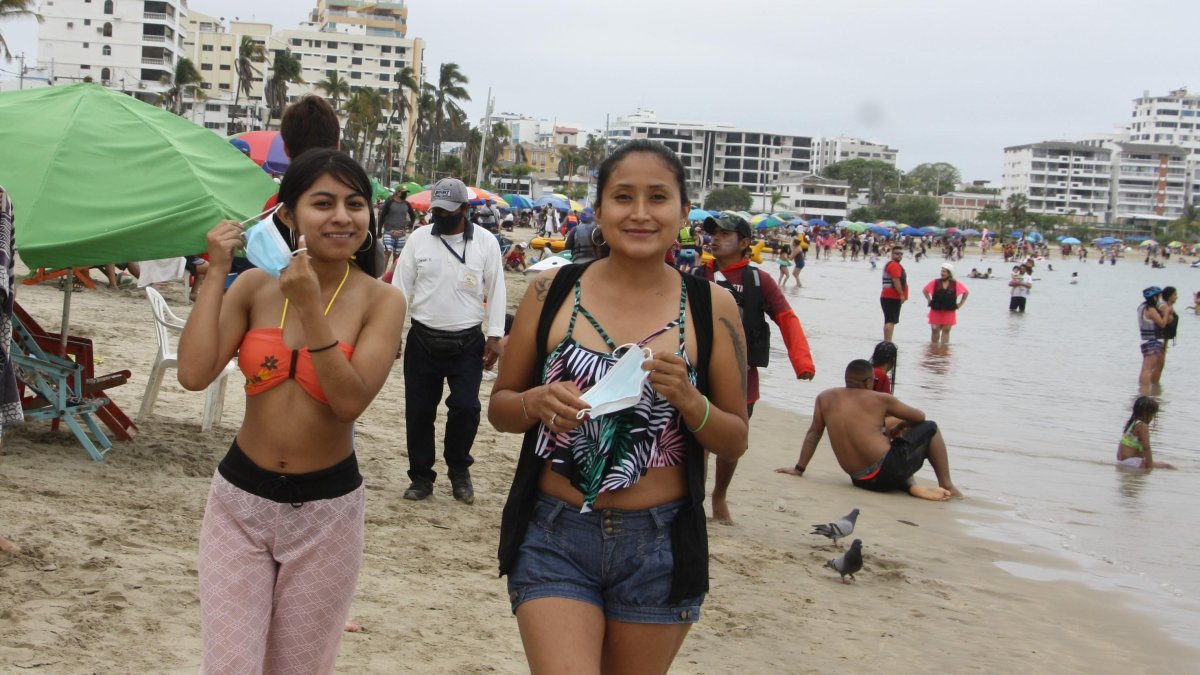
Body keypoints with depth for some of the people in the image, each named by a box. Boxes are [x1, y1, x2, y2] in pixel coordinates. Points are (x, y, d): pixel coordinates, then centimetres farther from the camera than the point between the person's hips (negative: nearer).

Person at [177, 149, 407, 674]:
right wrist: (216, 274, -14)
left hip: (326, 511, -1)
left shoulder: (381, 301, -8)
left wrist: (311, 307, -24)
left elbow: (350, 402, -20)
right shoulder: (254, 286, -3)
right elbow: (194, 374, -16)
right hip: (239, 501, 1)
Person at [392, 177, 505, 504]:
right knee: (418, 411, 6)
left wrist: (495, 336, -4)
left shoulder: (485, 242, -3)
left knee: (466, 407, -9)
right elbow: (401, 287, 3)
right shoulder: (418, 239, 0)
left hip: (468, 342, -2)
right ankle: (421, 477, 22)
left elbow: (495, 291, 0)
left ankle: (458, 469, 16)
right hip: (423, 341, 2)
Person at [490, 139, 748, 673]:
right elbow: (498, 407, 7)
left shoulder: (711, 308, -1)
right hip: (554, 538, -1)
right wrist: (538, 402, -15)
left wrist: (687, 399, -16)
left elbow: (736, 441, 3)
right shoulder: (552, 292, -1)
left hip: (659, 546, 1)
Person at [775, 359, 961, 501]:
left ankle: (911, 486, 14)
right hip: (888, 471, -5)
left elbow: (813, 433, 9)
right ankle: (946, 486, 20)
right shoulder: (881, 399, -2)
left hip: (860, 481, 5)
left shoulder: (825, 398, 6)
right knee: (929, 428, 17)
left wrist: (799, 468, 17)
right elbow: (919, 416, 9)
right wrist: (898, 427, 29)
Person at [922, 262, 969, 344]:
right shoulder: (935, 283, 0)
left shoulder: (956, 284, -1)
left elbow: (966, 292, 11)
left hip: (949, 311, 0)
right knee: (935, 330, 3)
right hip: (936, 310, 0)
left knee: (946, 330, 0)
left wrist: (960, 303, 8)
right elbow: (925, 290, 13)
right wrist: (929, 300, 7)